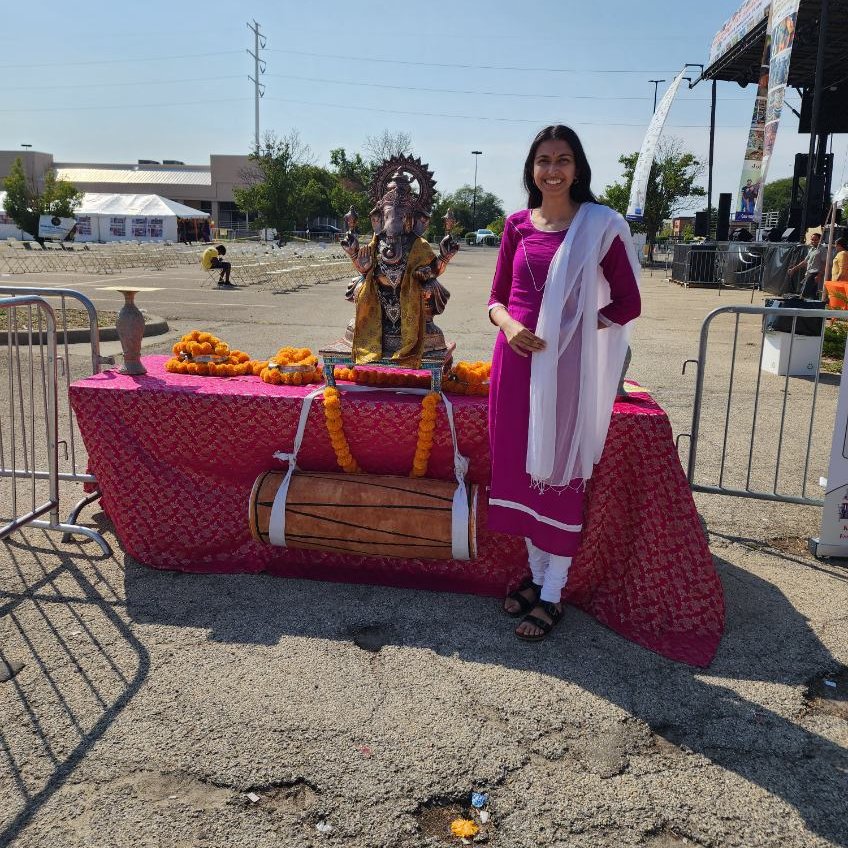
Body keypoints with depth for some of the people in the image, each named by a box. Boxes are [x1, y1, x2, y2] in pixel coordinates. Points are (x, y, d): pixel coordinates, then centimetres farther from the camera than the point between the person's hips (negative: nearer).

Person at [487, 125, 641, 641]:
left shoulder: (600, 225, -4)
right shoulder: (517, 225, 7)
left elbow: (628, 303, -2)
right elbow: (497, 297, 12)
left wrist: (572, 328, -13)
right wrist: (507, 323, -10)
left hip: (567, 365, -4)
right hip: (516, 360, 4)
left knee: (558, 472, 3)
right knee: (520, 467, 11)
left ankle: (553, 593, 16)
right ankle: (536, 573, 29)